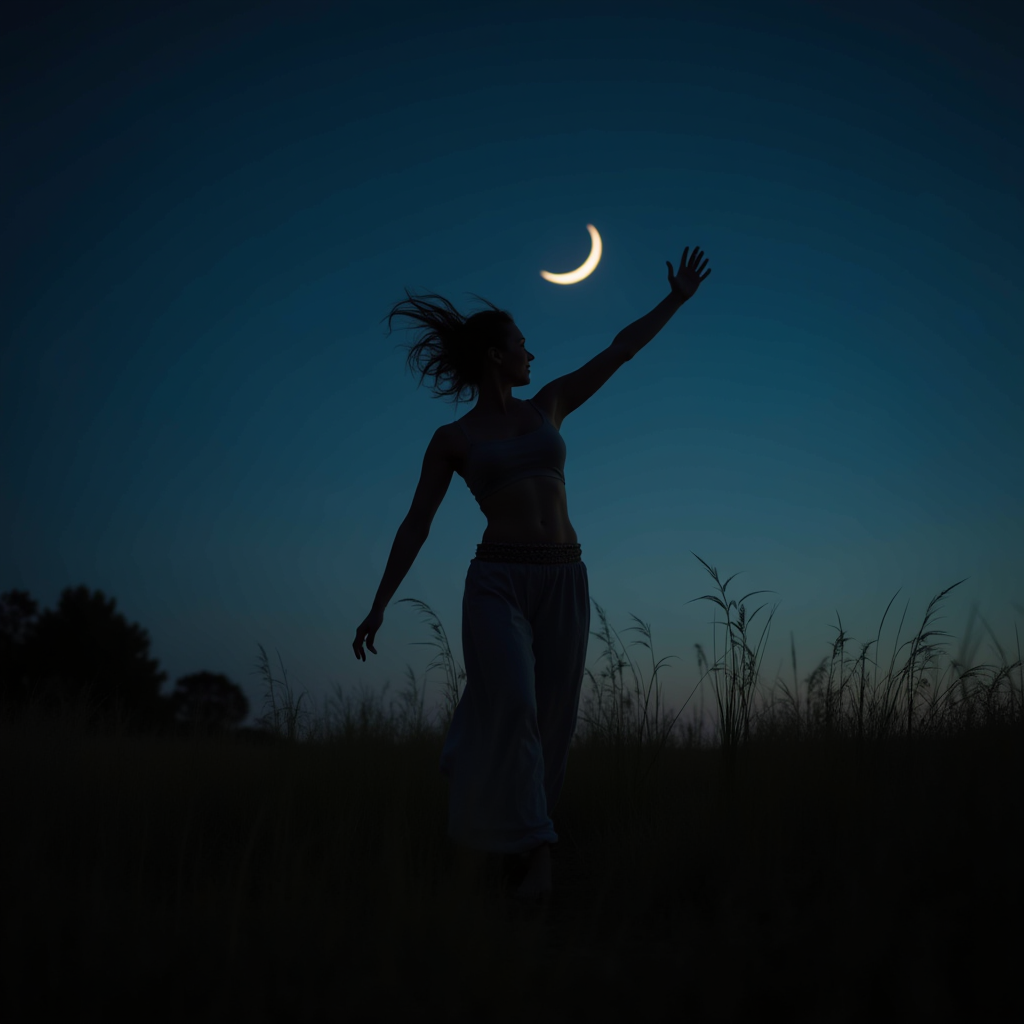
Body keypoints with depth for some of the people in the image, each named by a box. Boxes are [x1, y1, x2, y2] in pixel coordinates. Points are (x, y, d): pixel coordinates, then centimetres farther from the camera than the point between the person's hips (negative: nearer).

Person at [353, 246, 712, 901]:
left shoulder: (548, 405, 16)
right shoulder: (452, 439, 6)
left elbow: (620, 352, 17)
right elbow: (416, 526, 7)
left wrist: (677, 298, 15)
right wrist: (380, 604, 4)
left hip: (564, 582, 4)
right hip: (497, 582, -4)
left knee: (552, 720, 2)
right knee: (511, 704, -24)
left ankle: (496, 828, 17)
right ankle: (537, 853, -21)